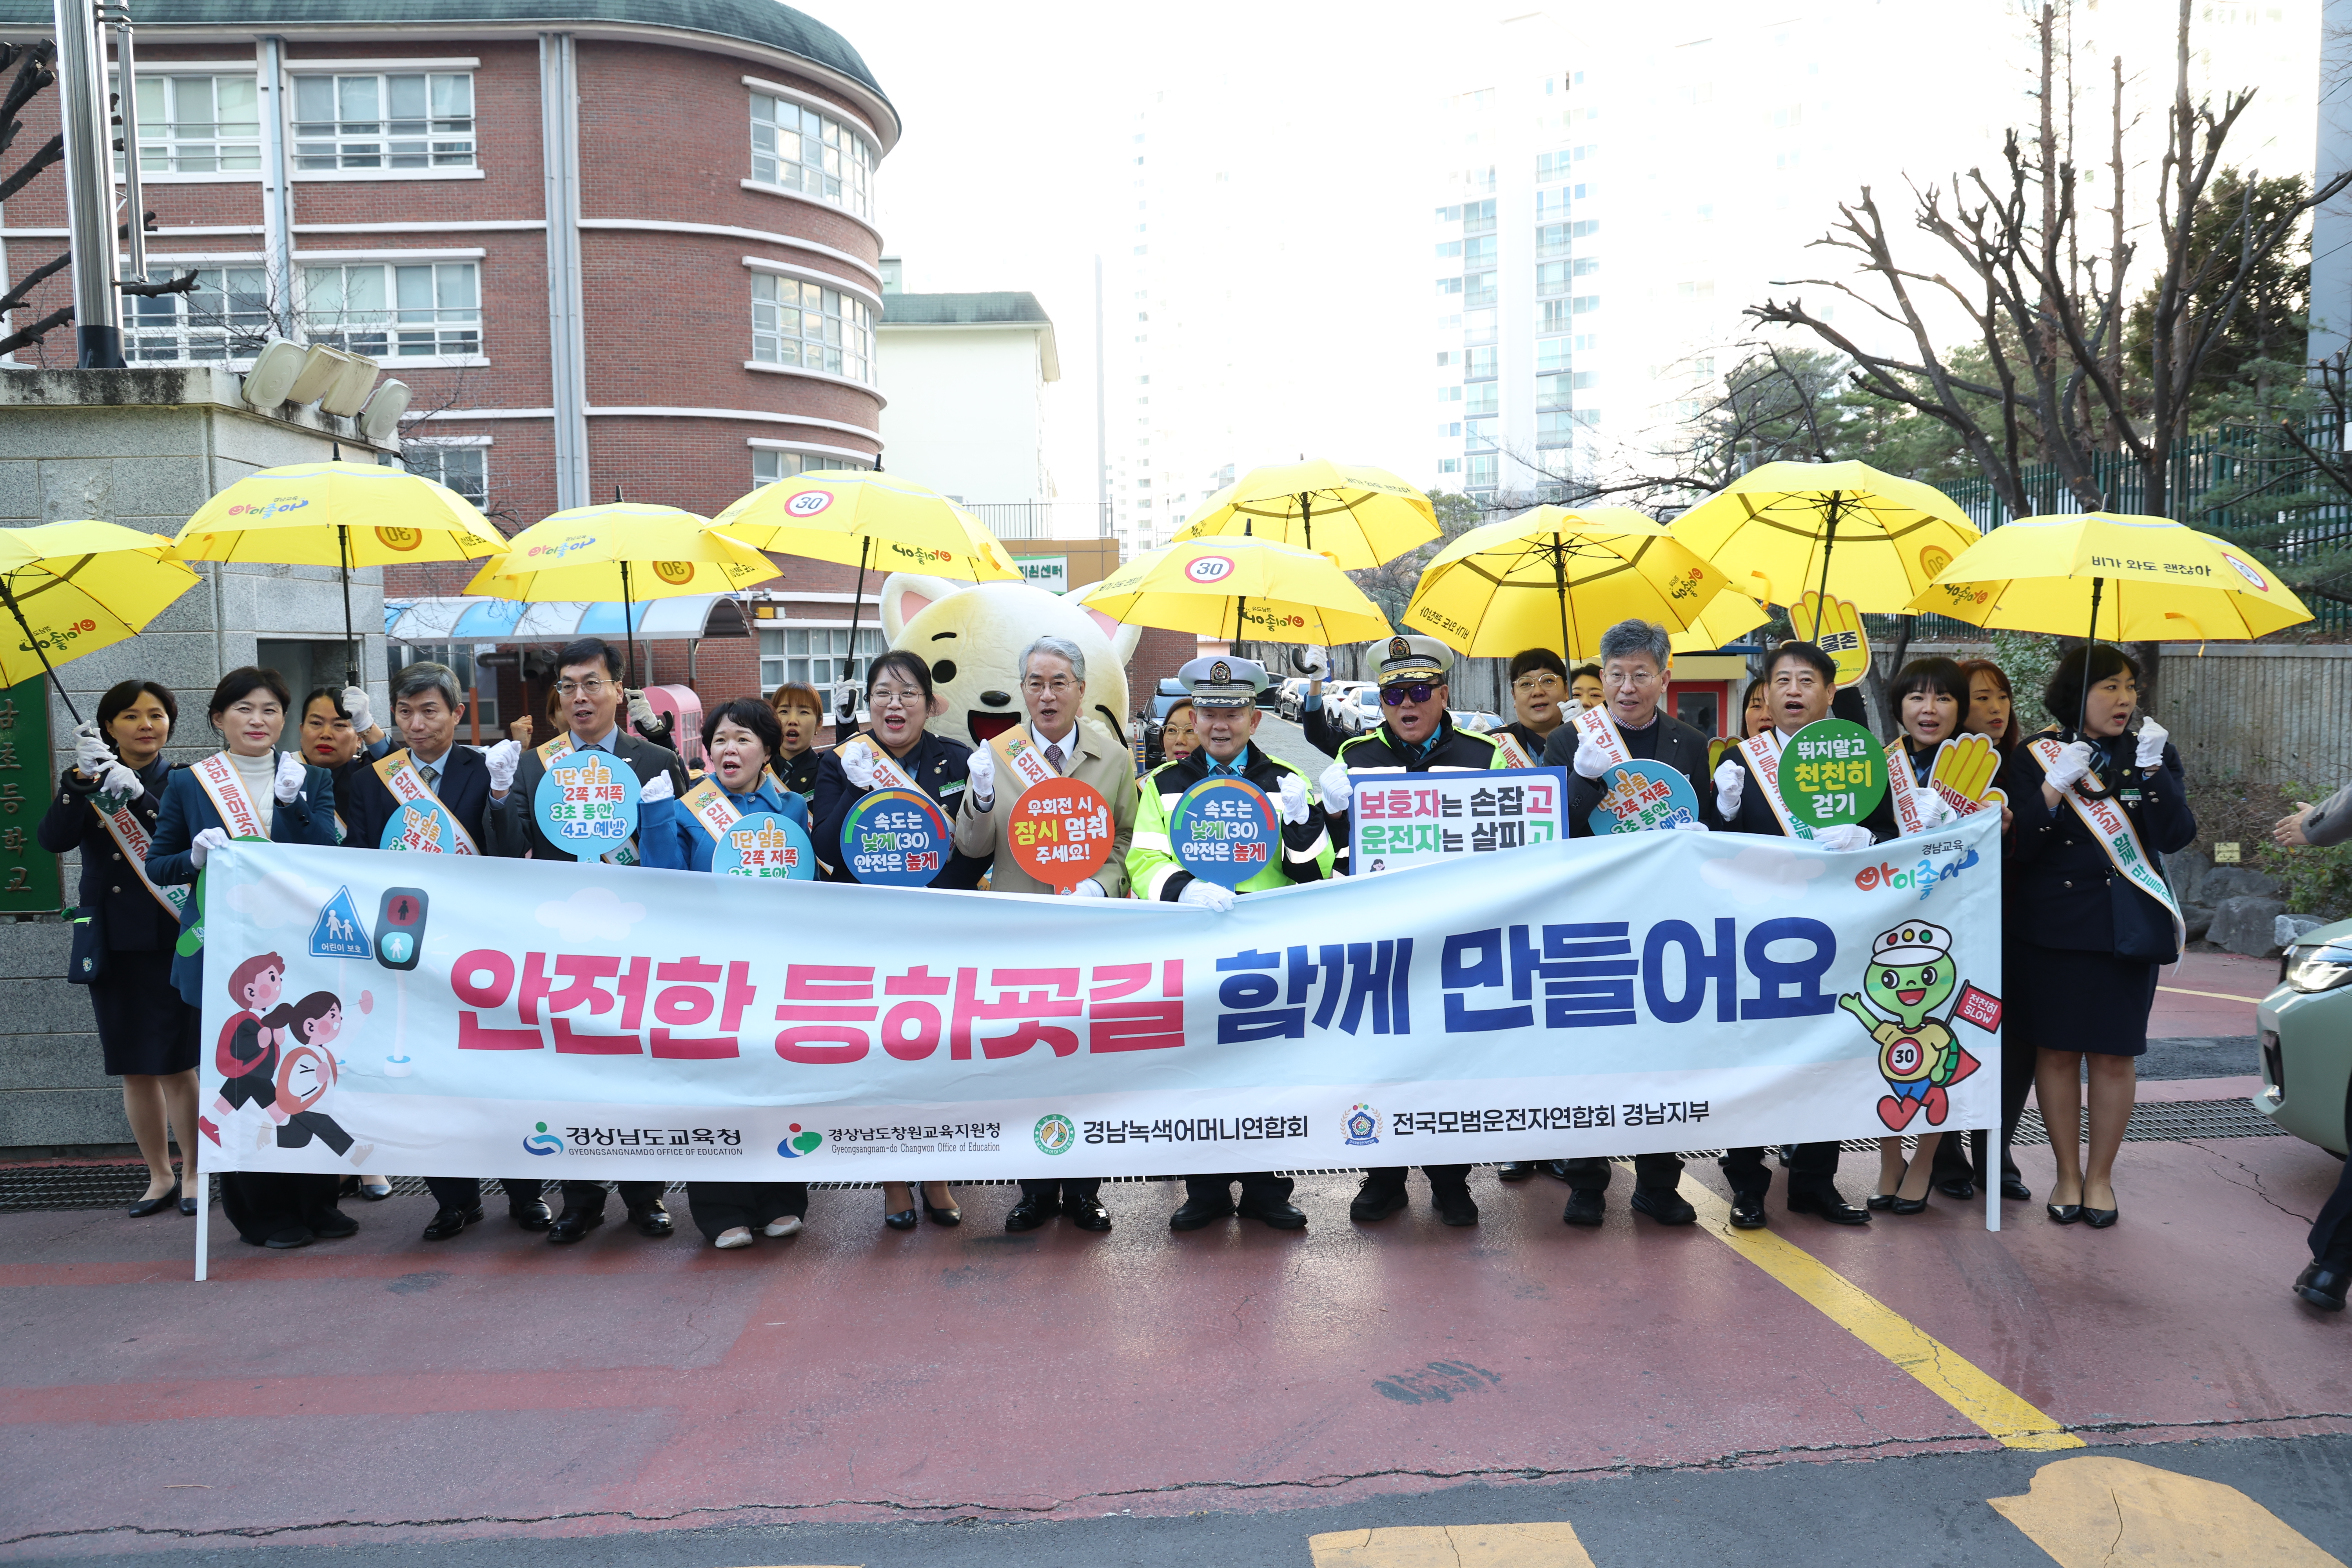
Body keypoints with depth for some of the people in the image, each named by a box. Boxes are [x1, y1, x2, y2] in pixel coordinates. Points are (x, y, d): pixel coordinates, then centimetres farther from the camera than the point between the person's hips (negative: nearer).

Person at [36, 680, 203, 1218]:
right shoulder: (83, 783, 8)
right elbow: (54, 839, -9)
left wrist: (137, 795, -22)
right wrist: (82, 779, -20)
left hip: (171, 942, -3)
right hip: (111, 945, 3)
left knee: (176, 1064, -3)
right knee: (134, 1069, 9)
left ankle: (193, 1174, 11)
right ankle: (160, 1178, 21)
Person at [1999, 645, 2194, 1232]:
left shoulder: (2155, 754, 6)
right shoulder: (2035, 757, 1)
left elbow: (2177, 836, -7)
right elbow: (2020, 847, -6)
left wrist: (2153, 770, -18)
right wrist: (2055, 786, -19)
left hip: (2127, 928, 1)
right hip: (2051, 925, -1)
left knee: (2113, 1054, 4)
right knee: (2057, 1051, 4)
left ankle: (2101, 1176, 19)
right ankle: (2068, 1173, 18)